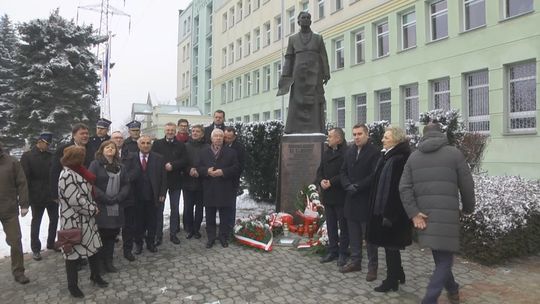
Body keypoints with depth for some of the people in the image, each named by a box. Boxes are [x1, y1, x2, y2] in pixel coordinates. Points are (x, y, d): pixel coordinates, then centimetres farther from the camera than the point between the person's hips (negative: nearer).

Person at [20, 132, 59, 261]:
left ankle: (51, 243, 31)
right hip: (37, 196, -4)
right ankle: (35, 249, 18)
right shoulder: (27, 156, -5)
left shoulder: (51, 156, 5)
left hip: (52, 195, 4)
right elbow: (25, 178, -8)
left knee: (54, 219, 13)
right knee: (36, 222, 8)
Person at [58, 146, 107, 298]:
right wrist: (93, 209, -13)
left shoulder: (78, 172, 11)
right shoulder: (67, 175, -20)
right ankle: (73, 285, 23)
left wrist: (93, 207, 2)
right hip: (74, 221, -9)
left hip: (86, 218, 9)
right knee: (74, 252, 6)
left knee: (93, 247, 16)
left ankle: (95, 275, 34)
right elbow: (75, 200, -24)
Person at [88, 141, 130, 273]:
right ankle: (97, 263, 14)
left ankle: (108, 262, 20)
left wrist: (118, 197, -8)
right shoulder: (95, 164, -2)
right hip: (100, 207, -4)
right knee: (100, 235, 0)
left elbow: (126, 184, 9)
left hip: (116, 208, 5)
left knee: (112, 234, 8)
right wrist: (105, 198, -15)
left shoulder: (120, 166, 14)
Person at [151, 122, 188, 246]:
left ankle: (173, 233, 20)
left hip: (175, 180, 1)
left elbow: (184, 160, -4)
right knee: (159, 208, 4)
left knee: (175, 209, 9)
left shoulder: (181, 145, 5)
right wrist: (164, 166, -17)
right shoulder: (157, 144, 3)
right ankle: (158, 235, 14)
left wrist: (172, 165, -17)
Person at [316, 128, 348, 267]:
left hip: (341, 196, -7)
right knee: (331, 225, 14)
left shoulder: (346, 153, -12)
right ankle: (332, 250, 26)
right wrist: (321, 181, -6)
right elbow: (320, 171, 14)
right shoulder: (326, 153, 13)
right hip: (327, 195, 7)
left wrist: (331, 182, -20)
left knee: (343, 225, 6)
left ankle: (343, 253, 17)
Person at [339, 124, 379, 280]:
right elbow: (343, 171, 12)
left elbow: (374, 175, -15)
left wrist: (357, 186, -16)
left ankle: (372, 266, 14)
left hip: (367, 199, -6)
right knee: (353, 233, 13)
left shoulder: (374, 152, -9)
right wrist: (348, 185, -5)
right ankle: (355, 261, 26)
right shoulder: (349, 151, 11)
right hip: (351, 199, 6)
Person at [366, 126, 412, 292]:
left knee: (390, 245, 3)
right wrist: (380, 210, 14)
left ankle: (392, 281, 18)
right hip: (382, 208, 9)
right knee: (391, 244, 19)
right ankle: (398, 275, 35)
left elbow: (398, 189, -23)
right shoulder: (386, 156, 9)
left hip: (393, 211, -9)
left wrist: (390, 214, -23)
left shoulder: (400, 158, -19)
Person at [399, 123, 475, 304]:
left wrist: (413, 213, -4)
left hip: (424, 215, 4)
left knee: (440, 258, 21)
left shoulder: (413, 156, 9)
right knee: (445, 260, 3)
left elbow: (404, 188, -2)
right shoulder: (454, 153, 0)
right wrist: (468, 208, 17)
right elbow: (467, 185, 1)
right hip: (447, 215, -4)